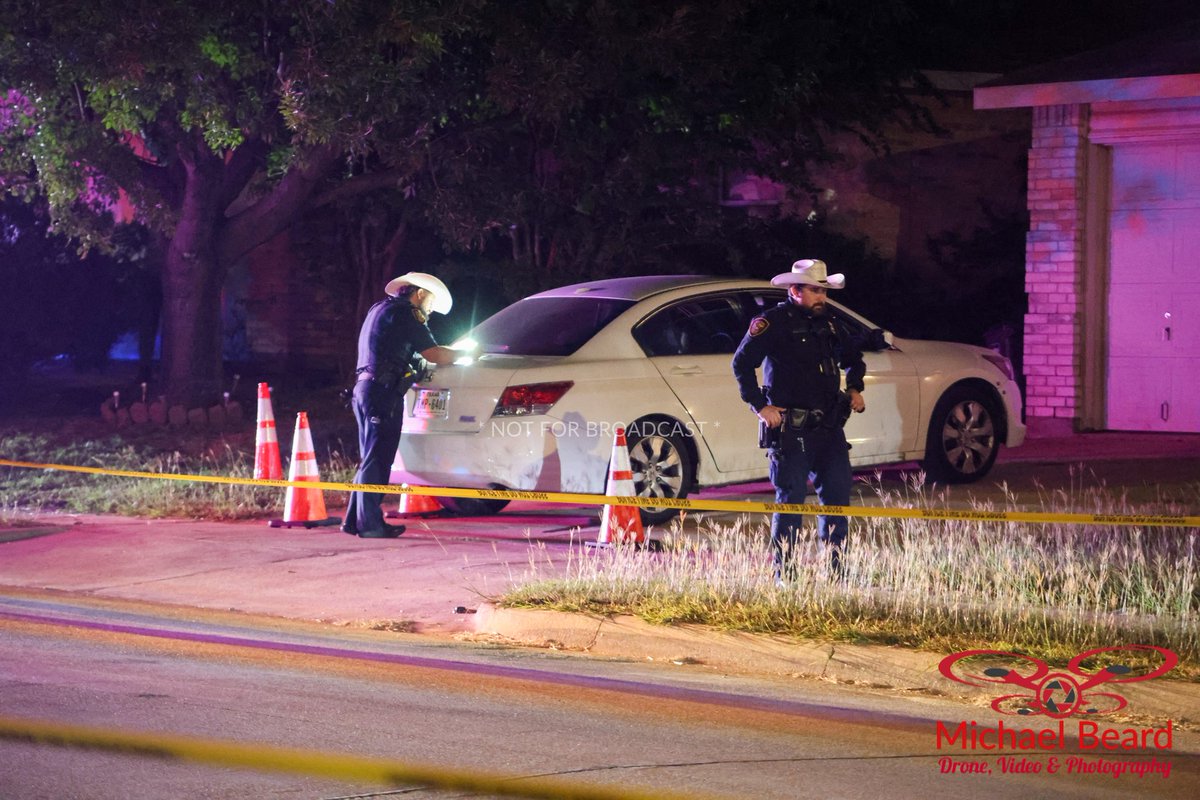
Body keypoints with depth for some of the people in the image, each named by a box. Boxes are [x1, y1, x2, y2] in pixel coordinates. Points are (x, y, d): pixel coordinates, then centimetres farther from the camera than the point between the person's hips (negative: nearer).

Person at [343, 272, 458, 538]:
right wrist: (462, 354, 4)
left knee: (371, 460, 13)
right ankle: (370, 523, -12)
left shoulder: (379, 309, 24)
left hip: (364, 387, 10)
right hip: (384, 391, -10)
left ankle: (355, 520, 13)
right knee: (376, 460, -10)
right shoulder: (403, 312, -6)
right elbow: (433, 353, -11)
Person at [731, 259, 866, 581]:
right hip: (791, 430, -7)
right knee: (790, 501, -3)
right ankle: (784, 577, 3)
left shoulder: (829, 324, 15)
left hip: (829, 427, 7)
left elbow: (853, 358, 32)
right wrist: (761, 407, -13)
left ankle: (836, 573, 16)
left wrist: (854, 390, 16)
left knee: (837, 497, 7)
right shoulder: (773, 322, -6)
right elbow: (742, 363, -10)